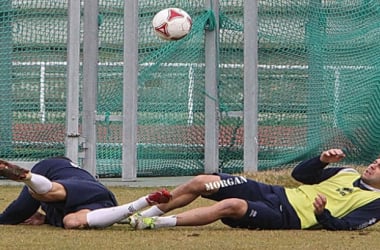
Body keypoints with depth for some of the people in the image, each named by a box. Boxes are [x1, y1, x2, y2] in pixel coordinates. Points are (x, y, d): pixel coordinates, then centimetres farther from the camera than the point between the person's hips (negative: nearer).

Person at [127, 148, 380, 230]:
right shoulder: (348, 174, 24)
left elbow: (343, 226, -15)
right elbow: (299, 174, 21)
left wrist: (322, 214, -32)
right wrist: (322, 161, 3)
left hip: (289, 217, -8)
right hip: (276, 193, 8)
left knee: (233, 206, -35)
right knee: (200, 182, -6)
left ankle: (156, 223, -33)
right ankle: (140, 215, 2)